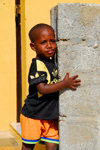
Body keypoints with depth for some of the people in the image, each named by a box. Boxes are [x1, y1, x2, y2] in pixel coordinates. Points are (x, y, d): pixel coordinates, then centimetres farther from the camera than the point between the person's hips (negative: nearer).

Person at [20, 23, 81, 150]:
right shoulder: (38, 64, -19)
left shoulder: (52, 60, 5)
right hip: (33, 115, -7)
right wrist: (64, 84, -28)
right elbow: (42, 88, -27)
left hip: (49, 116, 7)